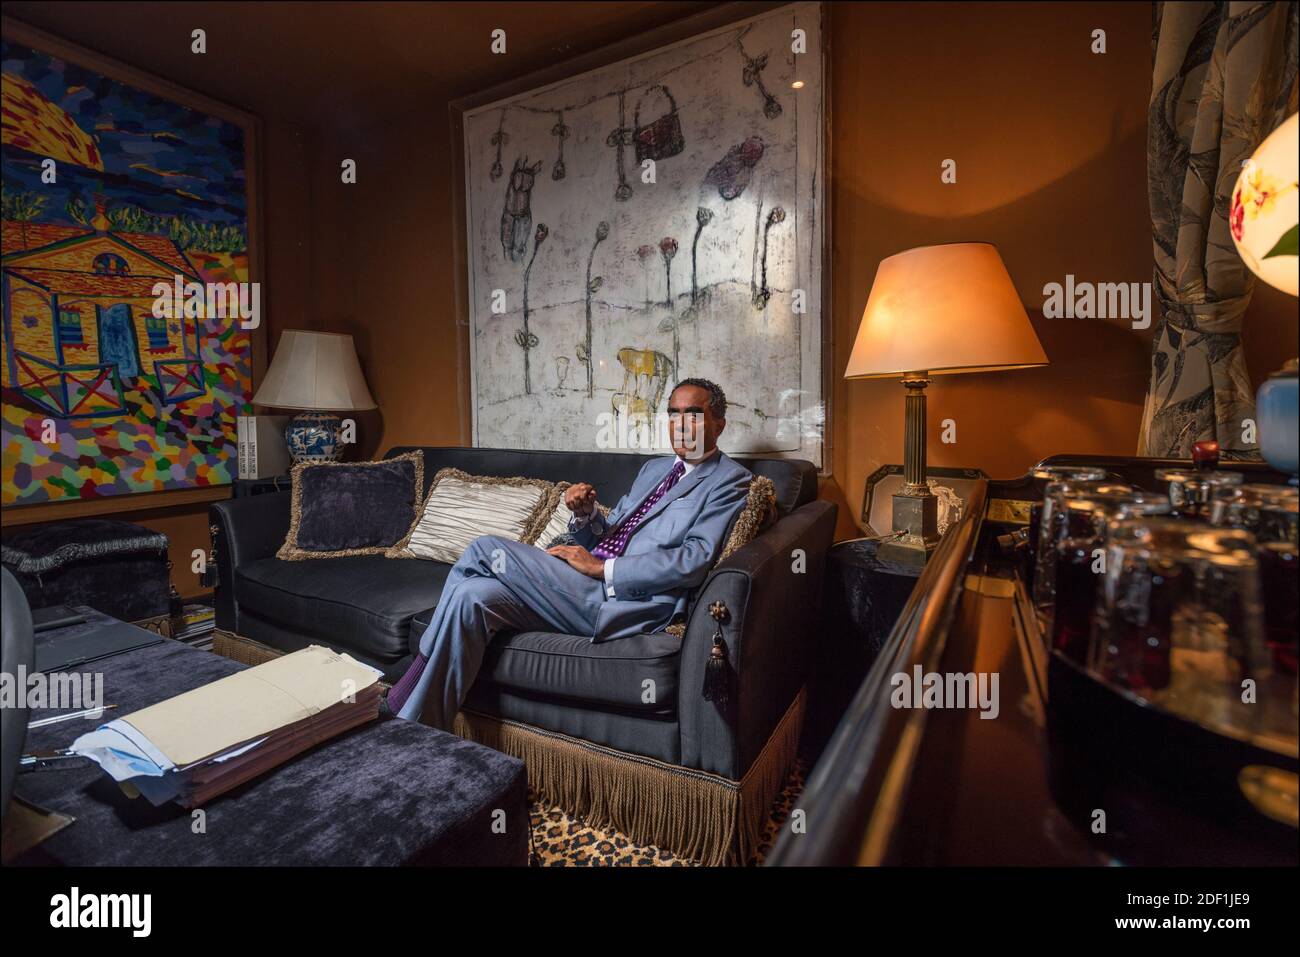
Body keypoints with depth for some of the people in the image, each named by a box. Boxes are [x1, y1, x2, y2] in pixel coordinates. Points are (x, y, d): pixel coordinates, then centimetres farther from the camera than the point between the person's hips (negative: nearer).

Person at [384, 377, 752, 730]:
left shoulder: (730, 480, 0)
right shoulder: (653, 468, 24)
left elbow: (694, 561, -15)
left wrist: (601, 567, -13)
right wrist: (585, 514, -1)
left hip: (625, 604, -7)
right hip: (589, 586, 7)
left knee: (486, 549, -15)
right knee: (473, 595, -16)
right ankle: (417, 726, -5)